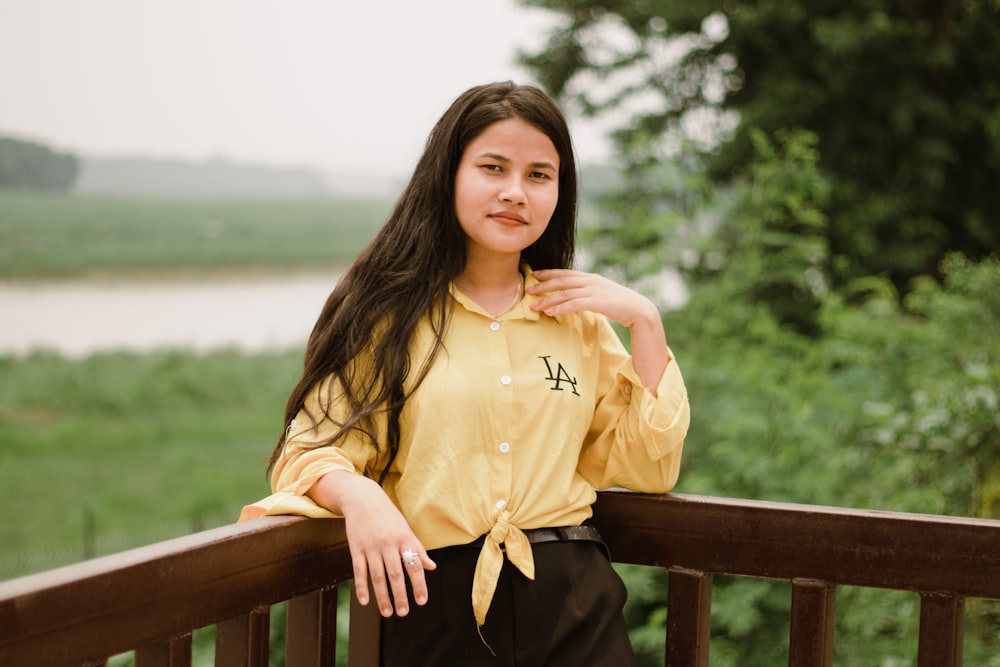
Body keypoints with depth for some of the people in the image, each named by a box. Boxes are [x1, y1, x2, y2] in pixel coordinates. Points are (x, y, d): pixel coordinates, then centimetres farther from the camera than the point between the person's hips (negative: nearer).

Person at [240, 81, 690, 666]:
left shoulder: (580, 318, 12)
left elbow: (650, 469, 8)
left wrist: (646, 322, 1)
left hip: (575, 610, 3)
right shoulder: (390, 312, 1)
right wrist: (357, 494, -26)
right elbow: (309, 453, -3)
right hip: (435, 609, -2)